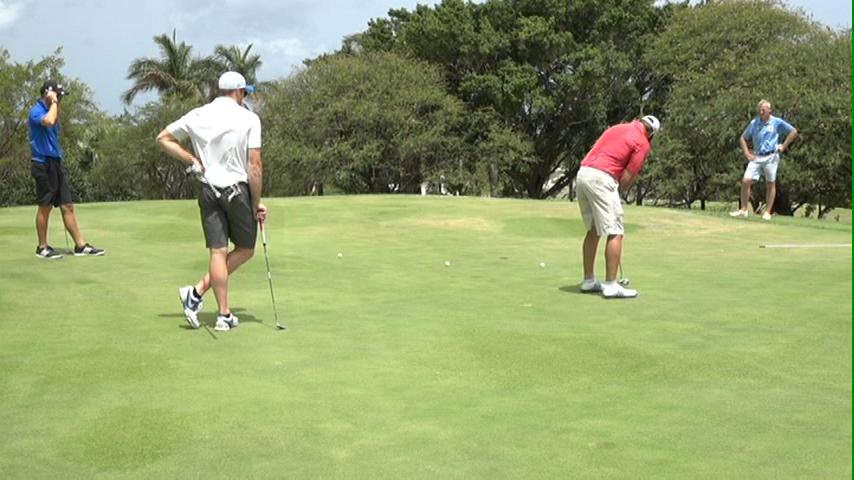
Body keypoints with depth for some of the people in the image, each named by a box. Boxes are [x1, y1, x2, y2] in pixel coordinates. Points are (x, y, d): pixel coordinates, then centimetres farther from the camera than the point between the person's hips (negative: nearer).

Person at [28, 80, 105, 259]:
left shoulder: (49, 111, 18)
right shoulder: (36, 111, -9)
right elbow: (49, 121, -31)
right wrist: (54, 103, -18)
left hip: (56, 163, 9)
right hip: (43, 164, -9)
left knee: (68, 206, 5)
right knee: (45, 207, -1)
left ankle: (81, 245, 5)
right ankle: (42, 247, 10)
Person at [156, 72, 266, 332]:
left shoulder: (197, 116, 5)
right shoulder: (249, 119, -8)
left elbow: (163, 138, 11)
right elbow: (254, 165, -11)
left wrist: (192, 160, 9)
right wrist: (257, 202, -3)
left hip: (208, 191, 4)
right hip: (238, 190, -4)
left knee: (218, 252, 5)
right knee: (245, 250, 11)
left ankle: (224, 315, 1)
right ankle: (197, 291, 0)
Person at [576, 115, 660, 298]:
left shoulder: (617, 128, 22)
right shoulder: (643, 143, 0)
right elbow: (628, 177, -5)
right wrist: (618, 193, 12)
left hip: (582, 173, 8)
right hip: (601, 179, -8)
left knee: (593, 231, 17)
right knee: (615, 233, -4)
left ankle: (589, 280, 20)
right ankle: (611, 285, -7)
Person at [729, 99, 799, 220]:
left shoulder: (777, 122, -1)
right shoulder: (754, 123, 8)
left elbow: (794, 132, 4)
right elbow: (743, 138, 16)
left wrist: (783, 146, -1)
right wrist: (747, 153, 4)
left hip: (771, 157, -3)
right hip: (756, 157, 3)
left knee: (770, 184, 3)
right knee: (746, 181, -9)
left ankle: (768, 212, 9)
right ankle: (744, 209, -2)